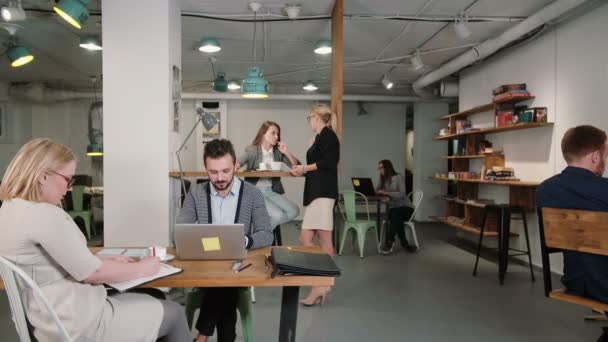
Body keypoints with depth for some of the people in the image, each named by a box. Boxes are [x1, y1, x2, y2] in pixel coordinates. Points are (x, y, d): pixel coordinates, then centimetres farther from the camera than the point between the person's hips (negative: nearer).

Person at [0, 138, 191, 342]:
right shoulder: (44, 215, -26)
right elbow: (92, 273, -21)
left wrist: (106, 259, 11)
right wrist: (142, 268, -7)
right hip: (77, 323, -10)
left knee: (154, 300, 19)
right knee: (174, 314, 4)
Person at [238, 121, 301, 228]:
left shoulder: (278, 152, 4)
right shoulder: (252, 151, -4)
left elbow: (297, 166, 3)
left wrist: (287, 153, -11)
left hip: (272, 192, 5)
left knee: (294, 211, -14)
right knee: (278, 215, -24)